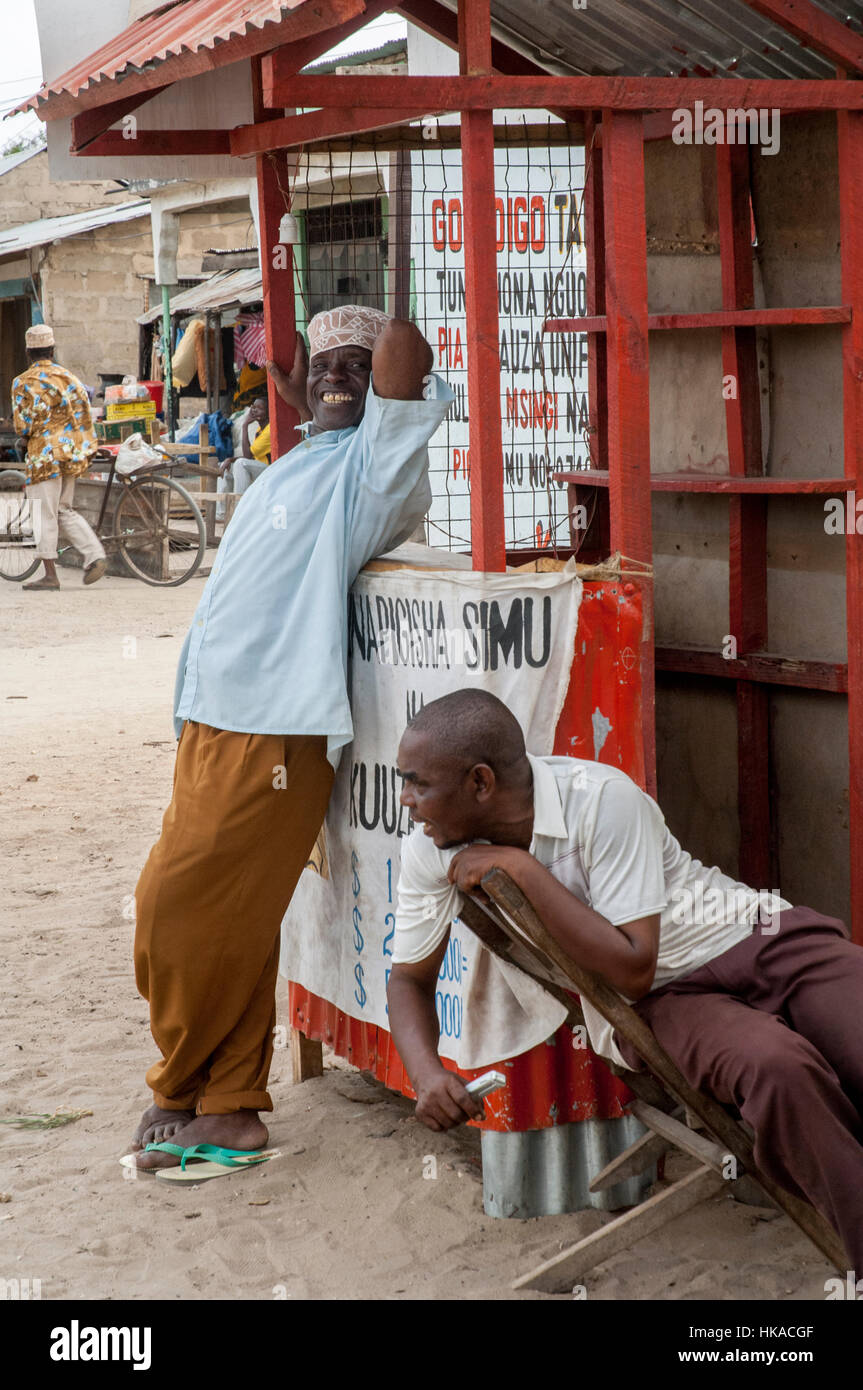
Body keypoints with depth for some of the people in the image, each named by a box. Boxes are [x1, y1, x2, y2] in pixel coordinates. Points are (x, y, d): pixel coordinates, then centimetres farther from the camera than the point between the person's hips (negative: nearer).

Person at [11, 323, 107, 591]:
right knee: (64, 511, 16)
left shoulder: (23, 383, -7)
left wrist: (24, 439, 10)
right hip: (71, 453, 6)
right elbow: (84, 414, 6)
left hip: (45, 453, -6)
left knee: (44, 514, 0)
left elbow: (22, 422, -10)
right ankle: (95, 555, 0)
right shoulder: (69, 377, 9)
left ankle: (50, 575, 1)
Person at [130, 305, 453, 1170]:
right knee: (171, 913, 11)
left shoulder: (370, 464, -5)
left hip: (272, 736, -9)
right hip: (211, 724, 9)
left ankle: (182, 1096, 14)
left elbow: (404, 344, -18)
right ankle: (226, 1104, 21)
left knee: (189, 920, -5)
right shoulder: (292, 470, 20)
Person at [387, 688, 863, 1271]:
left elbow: (632, 970, -24)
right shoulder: (431, 850, -7)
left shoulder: (600, 799, -22)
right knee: (778, 1071, -32)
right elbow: (410, 978, 7)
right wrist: (427, 1073, -13)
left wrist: (521, 867, -25)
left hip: (760, 936, -2)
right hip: (656, 1005, 2)